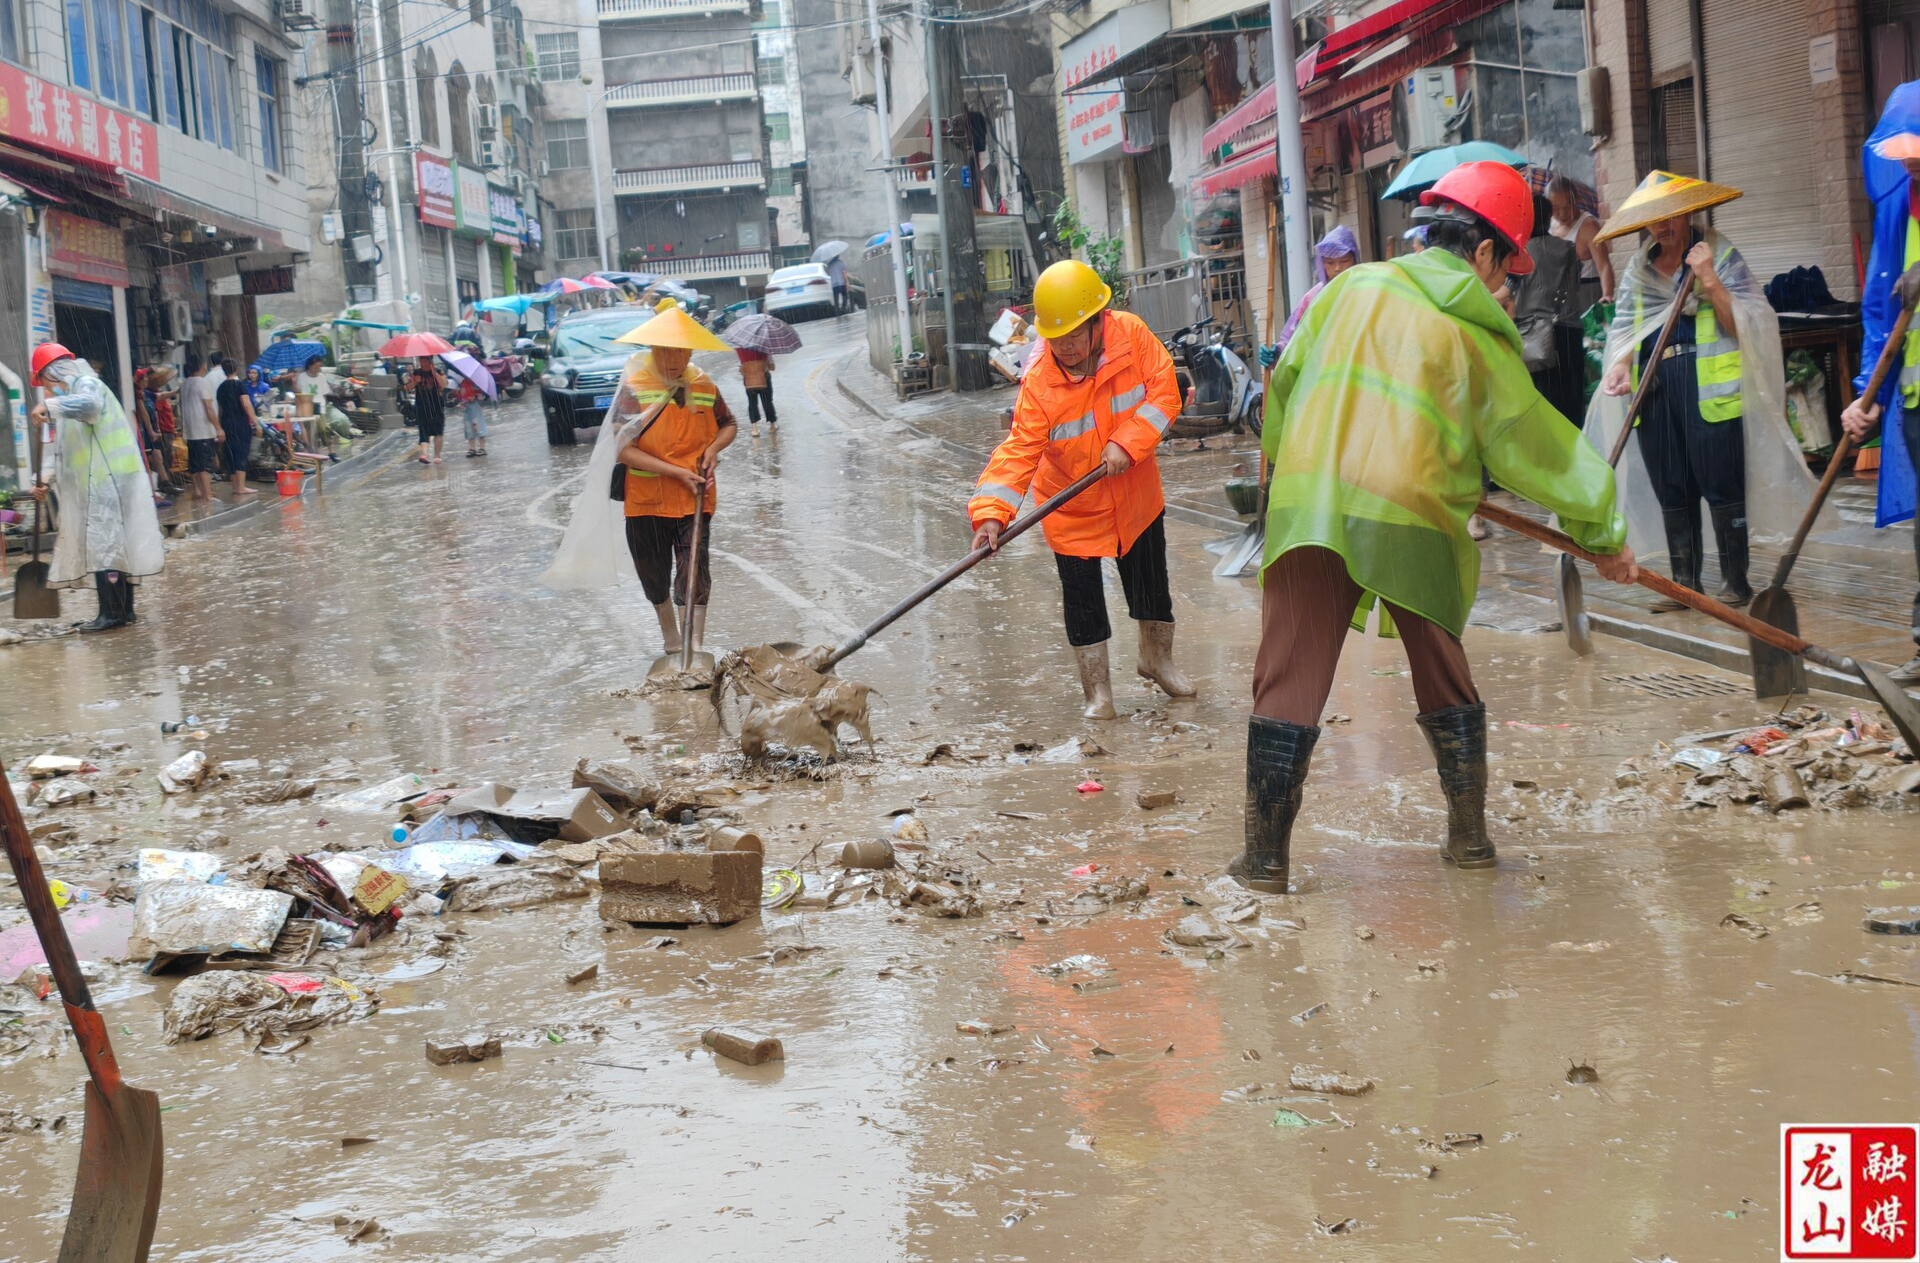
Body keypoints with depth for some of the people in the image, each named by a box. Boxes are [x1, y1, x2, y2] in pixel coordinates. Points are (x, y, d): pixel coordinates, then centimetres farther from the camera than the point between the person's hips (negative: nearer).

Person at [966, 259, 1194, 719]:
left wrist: (1128, 442, -27)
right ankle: (1097, 688, 18)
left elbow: (1164, 392, -15)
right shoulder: (1039, 380, -25)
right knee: (1083, 599, 1)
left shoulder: (1132, 335, -19)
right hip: (1073, 507, -2)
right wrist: (991, 513, -39)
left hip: (1135, 494, 3)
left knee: (1151, 582, 18)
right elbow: (1019, 451, -27)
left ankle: (1157, 659, 43)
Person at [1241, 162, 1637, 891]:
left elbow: (1286, 381, 19)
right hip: (1414, 518, -1)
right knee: (1443, 679, 19)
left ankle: (1266, 857, 1)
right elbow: (1529, 442, 10)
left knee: (1290, 681, 2)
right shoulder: (1477, 331, 6)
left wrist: (1288, 458, 37)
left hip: (1308, 503, 1)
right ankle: (1470, 836, 24)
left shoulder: (1353, 287, 14)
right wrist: (1603, 531, 18)